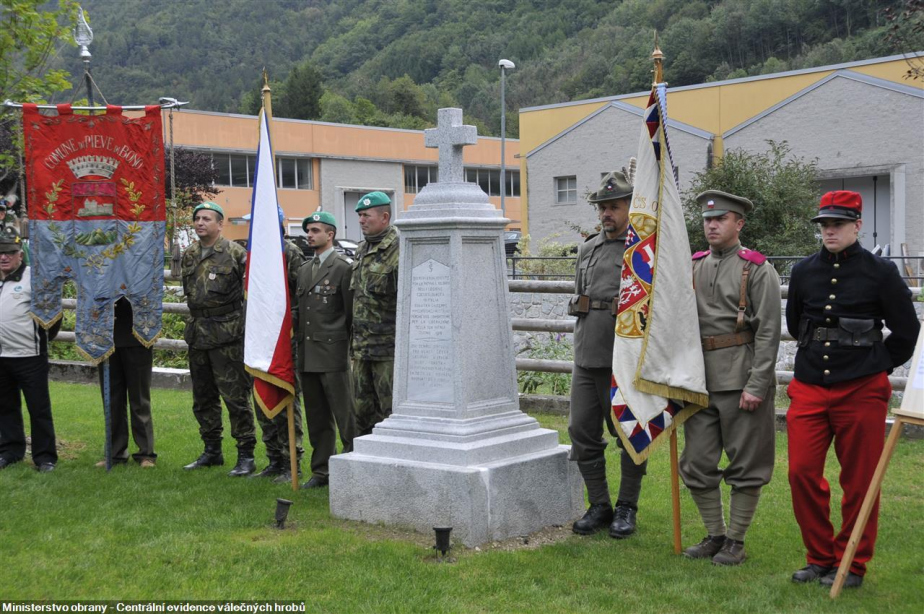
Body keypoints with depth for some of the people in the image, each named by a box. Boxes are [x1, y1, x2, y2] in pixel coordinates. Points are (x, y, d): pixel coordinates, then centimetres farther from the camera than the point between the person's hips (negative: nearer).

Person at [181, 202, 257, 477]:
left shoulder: (235, 253, -7)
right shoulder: (189, 255, 13)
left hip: (228, 335, -7)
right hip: (197, 335, 7)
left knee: (236, 397, -6)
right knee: (203, 398, 13)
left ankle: (246, 455, 1)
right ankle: (212, 451, 25)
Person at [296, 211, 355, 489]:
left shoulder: (343, 268, -6)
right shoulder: (304, 270, 17)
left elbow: (352, 312, -7)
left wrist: (354, 350, -8)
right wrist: (298, 348, 14)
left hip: (333, 354, -7)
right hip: (307, 357, 7)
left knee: (345, 416, -5)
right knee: (317, 419, 12)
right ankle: (321, 471, 19)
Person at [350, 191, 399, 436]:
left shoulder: (399, 250, -12)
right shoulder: (362, 250, 16)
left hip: (388, 348, -8)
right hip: (362, 348, 8)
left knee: (390, 409, -2)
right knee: (363, 408, 13)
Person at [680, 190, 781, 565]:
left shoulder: (757, 269, -4)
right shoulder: (692, 267, 12)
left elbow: (768, 332, -9)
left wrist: (757, 385, -14)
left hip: (742, 379, -5)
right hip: (700, 379, 6)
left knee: (745, 464, 3)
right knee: (697, 463, 8)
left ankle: (736, 541, 14)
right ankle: (715, 535, 22)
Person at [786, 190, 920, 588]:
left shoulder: (880, 272, -4)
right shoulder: (803, 272, 6)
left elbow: (906, 331, 3)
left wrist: (877, 366, 7)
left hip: (861, 392, -3)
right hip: (808, 390, 4)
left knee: (859, 482, 4)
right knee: (802, 474, 1)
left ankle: (852, 566, 17)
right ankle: (819, 558, 17)